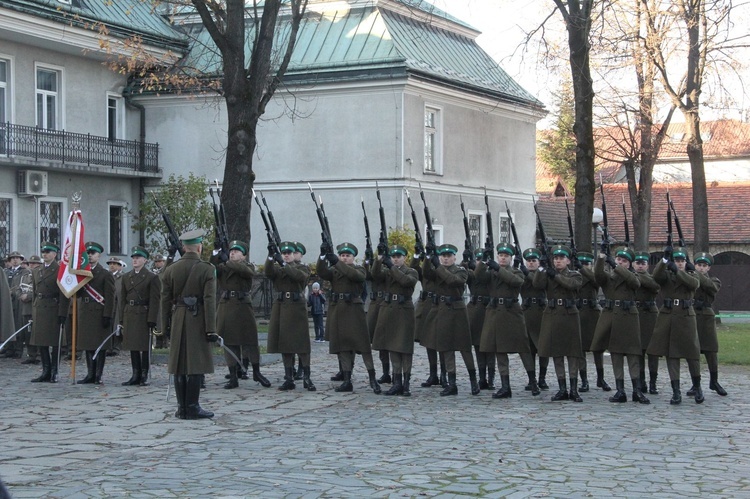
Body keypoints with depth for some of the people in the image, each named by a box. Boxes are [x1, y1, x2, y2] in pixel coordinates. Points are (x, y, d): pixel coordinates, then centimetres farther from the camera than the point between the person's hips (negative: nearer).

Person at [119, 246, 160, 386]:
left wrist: (151, 321, -13)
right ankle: (136, 375, 12)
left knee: (145, 347, 0)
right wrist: (121, 319, 4)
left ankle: (144, 376, 5)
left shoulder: (152, 278, -2)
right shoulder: (125, 277, 13)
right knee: (133, 347, 7)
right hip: (130, 316, 5)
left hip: (144, 315, -5)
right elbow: (122, 299, 12)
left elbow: (154, 301, -7)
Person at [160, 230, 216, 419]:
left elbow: (165, 300, 7)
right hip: (197, 321, -4)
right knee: (195, 364, -1)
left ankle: (182, 408, 11)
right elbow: (209, 300, -12)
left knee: (179, 364, 8)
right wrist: (211, 329, -10)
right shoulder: (207, 269, -7)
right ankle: (192, 407, -1)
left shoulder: (170, 270, 5)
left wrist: (165, 325, 15)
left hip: (177, 320, 4)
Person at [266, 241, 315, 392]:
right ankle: (289, 379, 7)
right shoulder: (275, 268, 13)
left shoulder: (302, 268, 7)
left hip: (297, 308, -3)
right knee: (284, 344, 3)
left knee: (301, 343, -6)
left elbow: (300, 276, -18)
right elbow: (268, 272, -10)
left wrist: (283, 264, -27)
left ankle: (307, 378, -3)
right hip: (280, 308, 3)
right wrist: (271, 257, -27)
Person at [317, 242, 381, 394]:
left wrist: (337, 262, -31)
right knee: (342, 345, 4)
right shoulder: (334, 271, 14)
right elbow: (322, 273, -7)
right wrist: (323, 257, -23)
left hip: (354, 311, -4)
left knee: (362, 343, -7)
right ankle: (347, 381, 7)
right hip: (337, 311, 4)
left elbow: (354, 274, -20)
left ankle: (373, 379, -6)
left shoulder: (359, 270, 4)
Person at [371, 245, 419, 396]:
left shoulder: (411, 272, 2)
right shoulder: (386, 271, 12)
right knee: (392, 346, 4)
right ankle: (397, 382, 8)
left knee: (405, 347, -3)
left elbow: (406, 280, -21)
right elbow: (376, 274, -10)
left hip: (404, 311, -4)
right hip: (388, 311, 4)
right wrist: (379, 260, -26)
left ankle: (406, 382, 0)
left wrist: (391, 267, -23)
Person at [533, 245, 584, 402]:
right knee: (556, 353, 3)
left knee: (572, 353, -3)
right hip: (552, 316, 2)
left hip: (570, 316, -2)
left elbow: (572, 284, -17)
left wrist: (556, 275, -18)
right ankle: (562, 389, 9)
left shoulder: (575, 275, 7)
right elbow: (537, 284, -11)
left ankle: (574, 390, 0)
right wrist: (541, 268, -22)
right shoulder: (547, 274, 10)